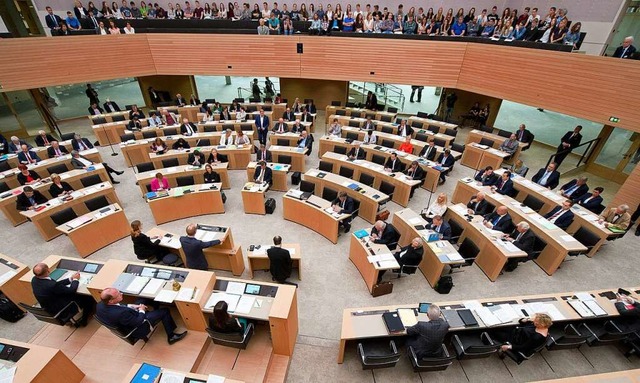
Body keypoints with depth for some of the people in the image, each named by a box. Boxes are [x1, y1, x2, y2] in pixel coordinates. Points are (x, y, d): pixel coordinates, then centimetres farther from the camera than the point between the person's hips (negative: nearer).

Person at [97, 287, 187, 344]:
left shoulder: (100, 305, -19)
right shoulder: (120, 313, -43)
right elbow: (138, 322, -28)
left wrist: (132, 306, -5)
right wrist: (141, 311, -10)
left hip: (123, 325, 8)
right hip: (136, 330, -8)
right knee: (165, 311, 1)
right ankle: (171, 336, 20)